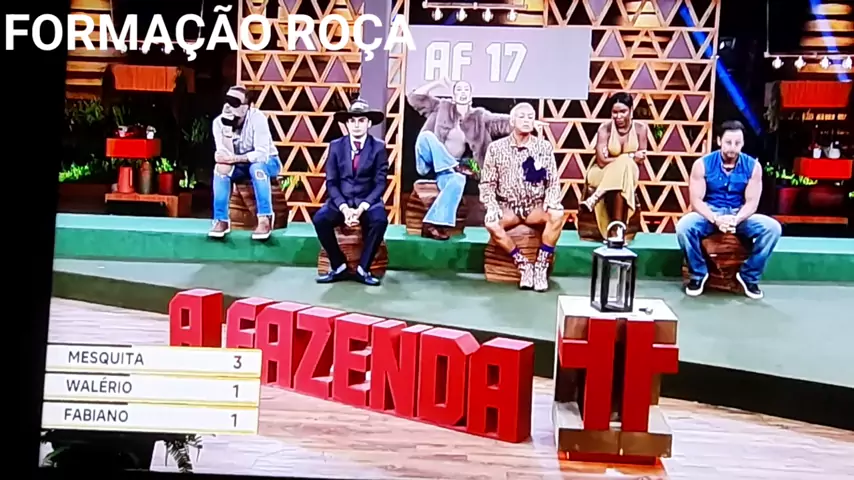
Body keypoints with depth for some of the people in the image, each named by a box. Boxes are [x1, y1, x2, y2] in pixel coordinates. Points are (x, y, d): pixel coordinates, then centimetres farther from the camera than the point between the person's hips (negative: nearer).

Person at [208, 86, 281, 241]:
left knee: (256, 167, -36)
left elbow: (261, 154, -33)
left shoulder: (256, 117, -26)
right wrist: (227, 128, -36)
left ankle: (265, 219, -33)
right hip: (240, 166, 3)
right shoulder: (219, 122, -15)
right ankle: (221, 220, -21)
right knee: (221, 168, -26)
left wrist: (233, 158, -39)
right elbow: (226, 157, -25)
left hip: (267, 163, -3)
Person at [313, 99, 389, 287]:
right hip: (341, 201, 1)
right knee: (320, 219, -27)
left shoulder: (379, 147, -1)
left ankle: (363, 269, -15)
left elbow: (380, 183, -6)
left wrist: (362, 207, -21)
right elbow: (331, 182, -1)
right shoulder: (336, 146, 3)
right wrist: (344, 207, -18)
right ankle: (339, 266, -8)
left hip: (368, 201, -1)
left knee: (380, 220, -33)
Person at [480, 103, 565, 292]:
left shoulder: (545, 147, 1)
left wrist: (551, 203, -19)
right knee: (491, 223, -32)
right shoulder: (496, 147, -1)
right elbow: (487, 183, 1)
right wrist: (492, 206, -16)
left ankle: (541, 266, -20)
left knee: (557, 216, -31)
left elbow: (553, 182, 1)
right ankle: (523, 264, -18)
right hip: (508, 206, 0)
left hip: (536, 206, 1)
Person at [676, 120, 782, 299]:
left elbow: (751, 202, -8)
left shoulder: (752, 166, -5)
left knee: (773, 228, -24)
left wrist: (736, 219, -29)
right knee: (683, 226, -32)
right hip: (710, 214, -1)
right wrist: (715, 219, -30)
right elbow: (696, 200, -12)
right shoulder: (702, 164, -9)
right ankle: (699, 274, -8)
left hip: (740, 216, 1)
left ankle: (749, 276, -5)